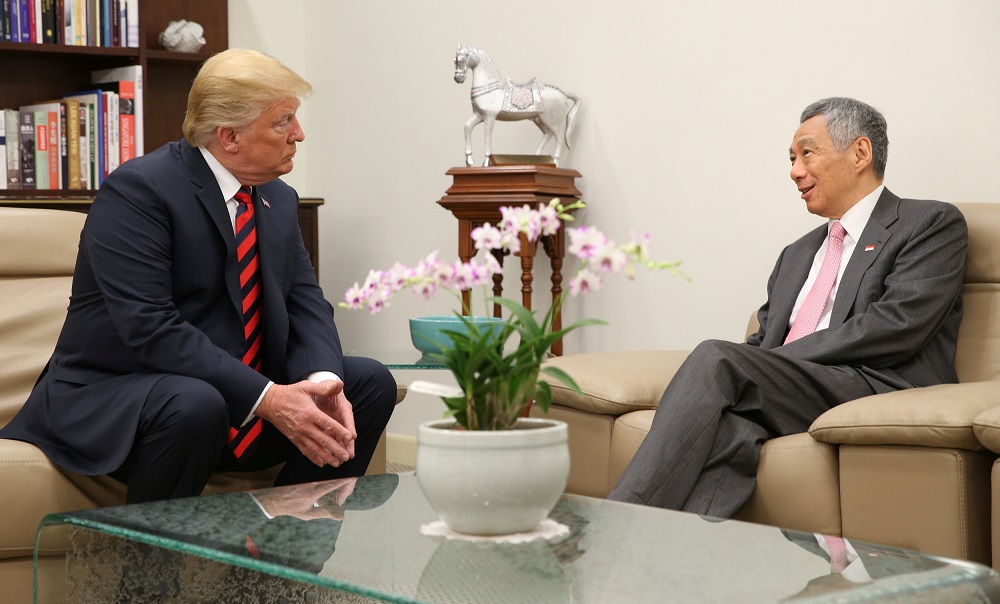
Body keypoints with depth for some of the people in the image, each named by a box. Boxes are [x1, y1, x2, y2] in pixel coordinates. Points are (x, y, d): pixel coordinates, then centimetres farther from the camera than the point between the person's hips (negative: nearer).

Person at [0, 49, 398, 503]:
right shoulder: (137, 190, -17)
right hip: (109, 401, -7)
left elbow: (305, 303, 4)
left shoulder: (279, 200, 8)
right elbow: (150, 329, -26)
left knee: (370, 382, -5)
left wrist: (321, 380, -19)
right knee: (193, 405, -38)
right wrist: (267, 398, -32)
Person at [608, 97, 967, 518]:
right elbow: (763, 341, 26)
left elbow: (896, 326, -7)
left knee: (715, 357, -27)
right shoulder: (797, 255, 33)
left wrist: (782, 358, -9)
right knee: (731, 431, -32)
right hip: (785, 398, 6)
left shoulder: (933, 224, 9)